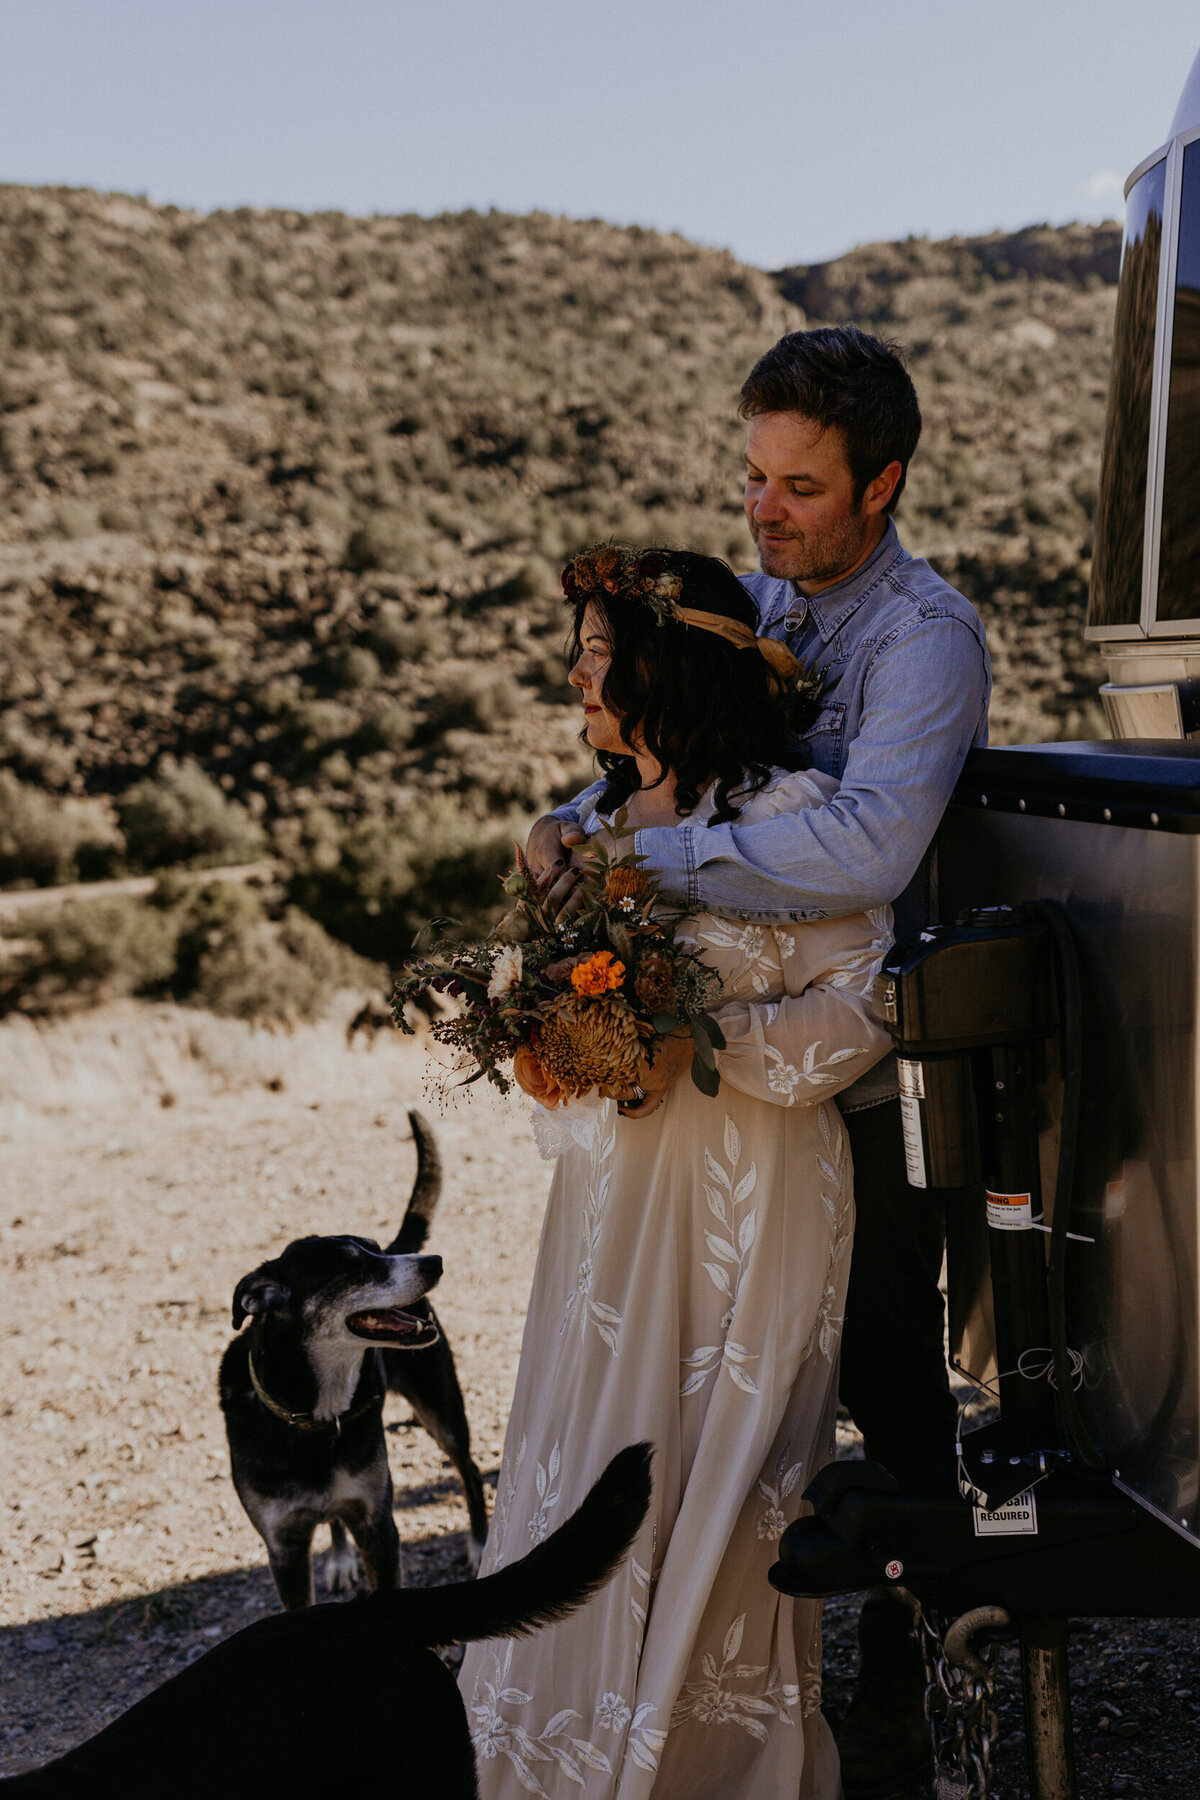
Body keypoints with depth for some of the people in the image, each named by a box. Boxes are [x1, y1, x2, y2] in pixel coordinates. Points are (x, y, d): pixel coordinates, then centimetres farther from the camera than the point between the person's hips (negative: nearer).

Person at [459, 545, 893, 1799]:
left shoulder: (794, 815, -11)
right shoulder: (605, 817, 13)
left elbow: (857, 1011, -14)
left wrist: (695, 1047, -21)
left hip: (749, 1192, -7)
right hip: (612, 1181, 7)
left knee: (706, 1478, -2)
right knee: (588, 1462, 9)